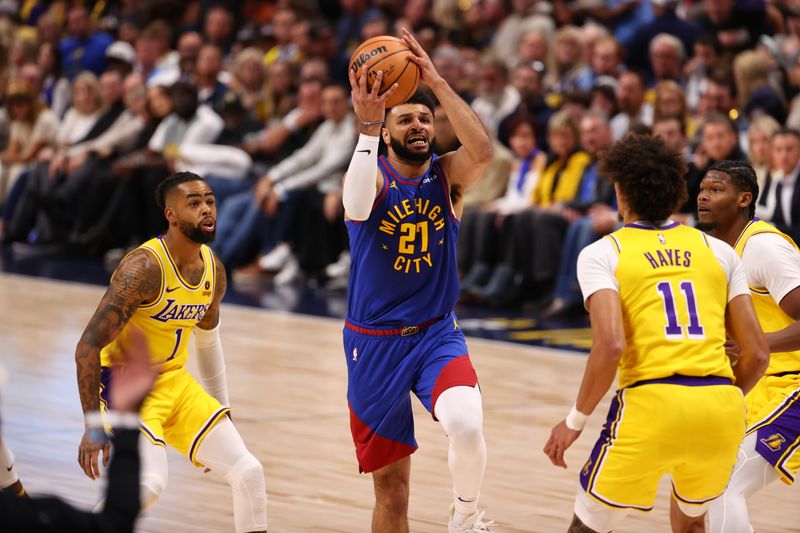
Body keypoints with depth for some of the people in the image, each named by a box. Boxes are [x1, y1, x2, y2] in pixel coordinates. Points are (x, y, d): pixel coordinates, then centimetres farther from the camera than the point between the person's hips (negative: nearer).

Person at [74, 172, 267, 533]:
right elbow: (88, 347, -25)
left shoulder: (213, 269, 1)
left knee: (249, 472, 3)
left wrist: (221, 409, 23)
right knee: (149, 482, -30)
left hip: (175, 381, 8)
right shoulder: (145, 267, -24)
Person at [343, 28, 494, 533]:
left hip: (437, 334, 0)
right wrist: (368, 125, -39)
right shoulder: (372, 174, -7)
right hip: (374, 342, 0)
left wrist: (437, 82, -28)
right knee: (391, 488, 7)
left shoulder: (449, 175, -3)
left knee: (467, 425, -30)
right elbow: (358, 206, -32)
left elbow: (483, 150, -26)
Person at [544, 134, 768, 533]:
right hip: (722, 410, 4)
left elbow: (610, 346, -11)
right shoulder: (718, 251, 16)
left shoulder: (602, 254, 5)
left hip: (651, 407, -4)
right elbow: (757, 353, 13)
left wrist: (575, 421, 0)